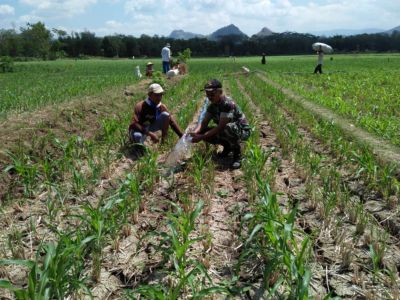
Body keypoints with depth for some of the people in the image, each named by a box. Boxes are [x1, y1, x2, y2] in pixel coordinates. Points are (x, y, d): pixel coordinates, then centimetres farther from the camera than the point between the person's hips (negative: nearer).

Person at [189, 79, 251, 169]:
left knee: (229, 127, -42)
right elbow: (204, 123, -7)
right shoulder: (212, 105, -3)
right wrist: (194, 133, -28)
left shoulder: (228, 104, -29)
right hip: (226, 130, 8)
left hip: (243, 131, -8)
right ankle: (227, 147, 10)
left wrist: (201, 137, -35)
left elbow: (220, 127, -33)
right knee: (203, 132, -12)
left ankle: (237, 154, -15)